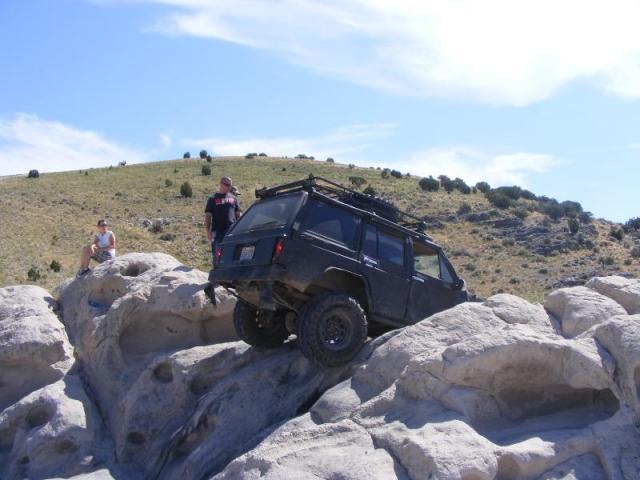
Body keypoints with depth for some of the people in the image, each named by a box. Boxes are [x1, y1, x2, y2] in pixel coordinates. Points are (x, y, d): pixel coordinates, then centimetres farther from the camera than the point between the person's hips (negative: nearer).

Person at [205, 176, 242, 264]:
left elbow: (238, 214, 17)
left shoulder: (233, 198, 15)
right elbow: (207, 216, 3)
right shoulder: (213, 198, 7)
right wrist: (208, 232, -6)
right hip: (218, 231, -2)